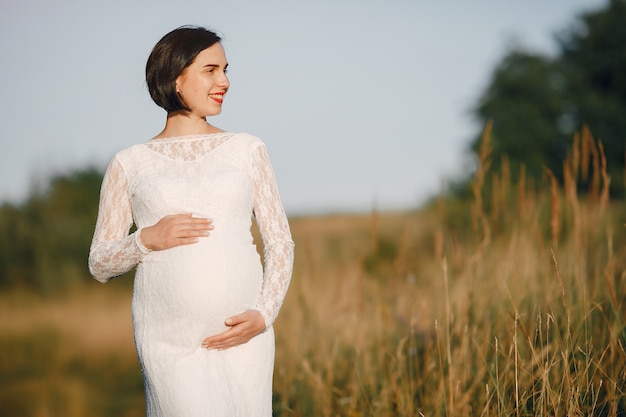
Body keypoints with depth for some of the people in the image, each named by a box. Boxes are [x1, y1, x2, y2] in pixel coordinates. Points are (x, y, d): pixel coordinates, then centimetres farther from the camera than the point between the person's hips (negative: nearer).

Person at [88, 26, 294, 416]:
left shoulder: (247, 149, 11)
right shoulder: (130, 164, 8)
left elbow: (281, 243, 10)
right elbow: (100, 263, 10)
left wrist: (263, 315, -4)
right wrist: (147, 239, -9)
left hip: (242, 332, 2)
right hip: (169, 337, -2)